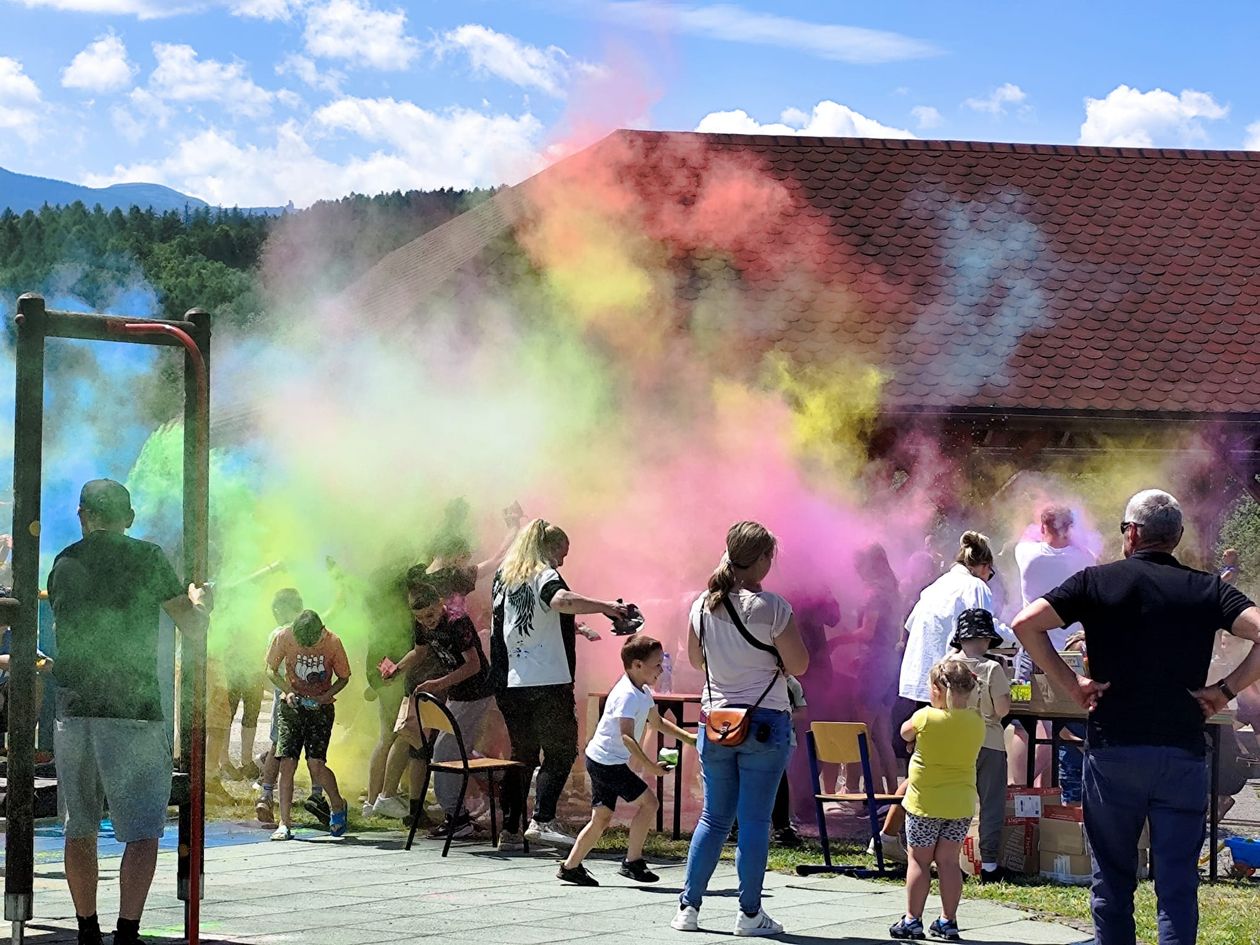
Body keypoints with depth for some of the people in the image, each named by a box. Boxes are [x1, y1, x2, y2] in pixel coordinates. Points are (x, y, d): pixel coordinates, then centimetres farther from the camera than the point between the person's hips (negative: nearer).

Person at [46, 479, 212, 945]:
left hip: (73, 710, 4)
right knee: (142, 832, -3)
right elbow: (192, 625, 1)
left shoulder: (63, 564, 10)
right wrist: (201, 602, 22)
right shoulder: (147, 558, -1)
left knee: (80, 828, 14)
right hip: (134, 713, -4)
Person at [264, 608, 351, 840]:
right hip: (292, 706, 2)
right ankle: (285, 824, -2)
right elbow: (271, 669, 3)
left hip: (320, 707, -1)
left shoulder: (332, 642, -13)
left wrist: (326, 695, -15)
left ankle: (337, 804, 15)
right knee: (287, 764, -8)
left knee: (316, 763, -13)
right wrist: (288, 691, -13)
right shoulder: (285, 637, -11)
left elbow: (344, 677, 2)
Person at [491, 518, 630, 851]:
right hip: (548, 682, -7)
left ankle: (509, 830, 8)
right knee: (561, 751, 2)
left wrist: (569, 627, 32)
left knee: (522, 753, 13)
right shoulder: (544, 576, -8)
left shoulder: (504, 578, 15)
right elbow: (561, 600, -31)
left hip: (511, 683, 7)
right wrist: (606, 606, -32)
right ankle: (542, 819, -12)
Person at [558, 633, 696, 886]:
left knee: (601, 818, 12)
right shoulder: (627, 695, -22)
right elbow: (627, 736, -32)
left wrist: (687, 737, 22)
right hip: (606, 761, -10)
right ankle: (632, 862, -4)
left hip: (602, 761, 10)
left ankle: (570, 867, 18)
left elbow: (656, 722, 28)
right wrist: (649, 766, -38)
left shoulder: (643, 692, 10)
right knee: (648, 802, -10)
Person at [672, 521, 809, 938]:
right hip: (765, 722, -5)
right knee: (755, 820, 0)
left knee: (714, 817, 13)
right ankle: (749, 914, 3)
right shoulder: (771, 608, -14)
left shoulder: (703, 605, 2)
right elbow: (798, 665, -9)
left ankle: (688, 907, 12)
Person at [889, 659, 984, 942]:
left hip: (925, 802, -3)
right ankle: (948, 921, 12)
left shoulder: (926, 717, -14)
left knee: (919, 860, 5)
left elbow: (905, 733, 6)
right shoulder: (977, 722, -5)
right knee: (949, 860, 10)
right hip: (961, 803, 3)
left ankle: (912, 920, 7)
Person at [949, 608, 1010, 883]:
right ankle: (989, 864, 3)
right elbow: (1002, 710, -13)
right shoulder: (992, 669, -13)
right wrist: (1005, 684, 3)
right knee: (991, 806, 5)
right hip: (989, 743, -3)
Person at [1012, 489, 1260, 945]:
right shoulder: (1207, 589, 5)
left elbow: (1025, 624, -7)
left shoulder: (1098, 581, 2)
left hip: (1112, 749, 0)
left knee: (1113, 880, 12)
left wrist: (1070, 683, -2)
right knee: (1177, 884, 3)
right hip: (1183, 753, 0)